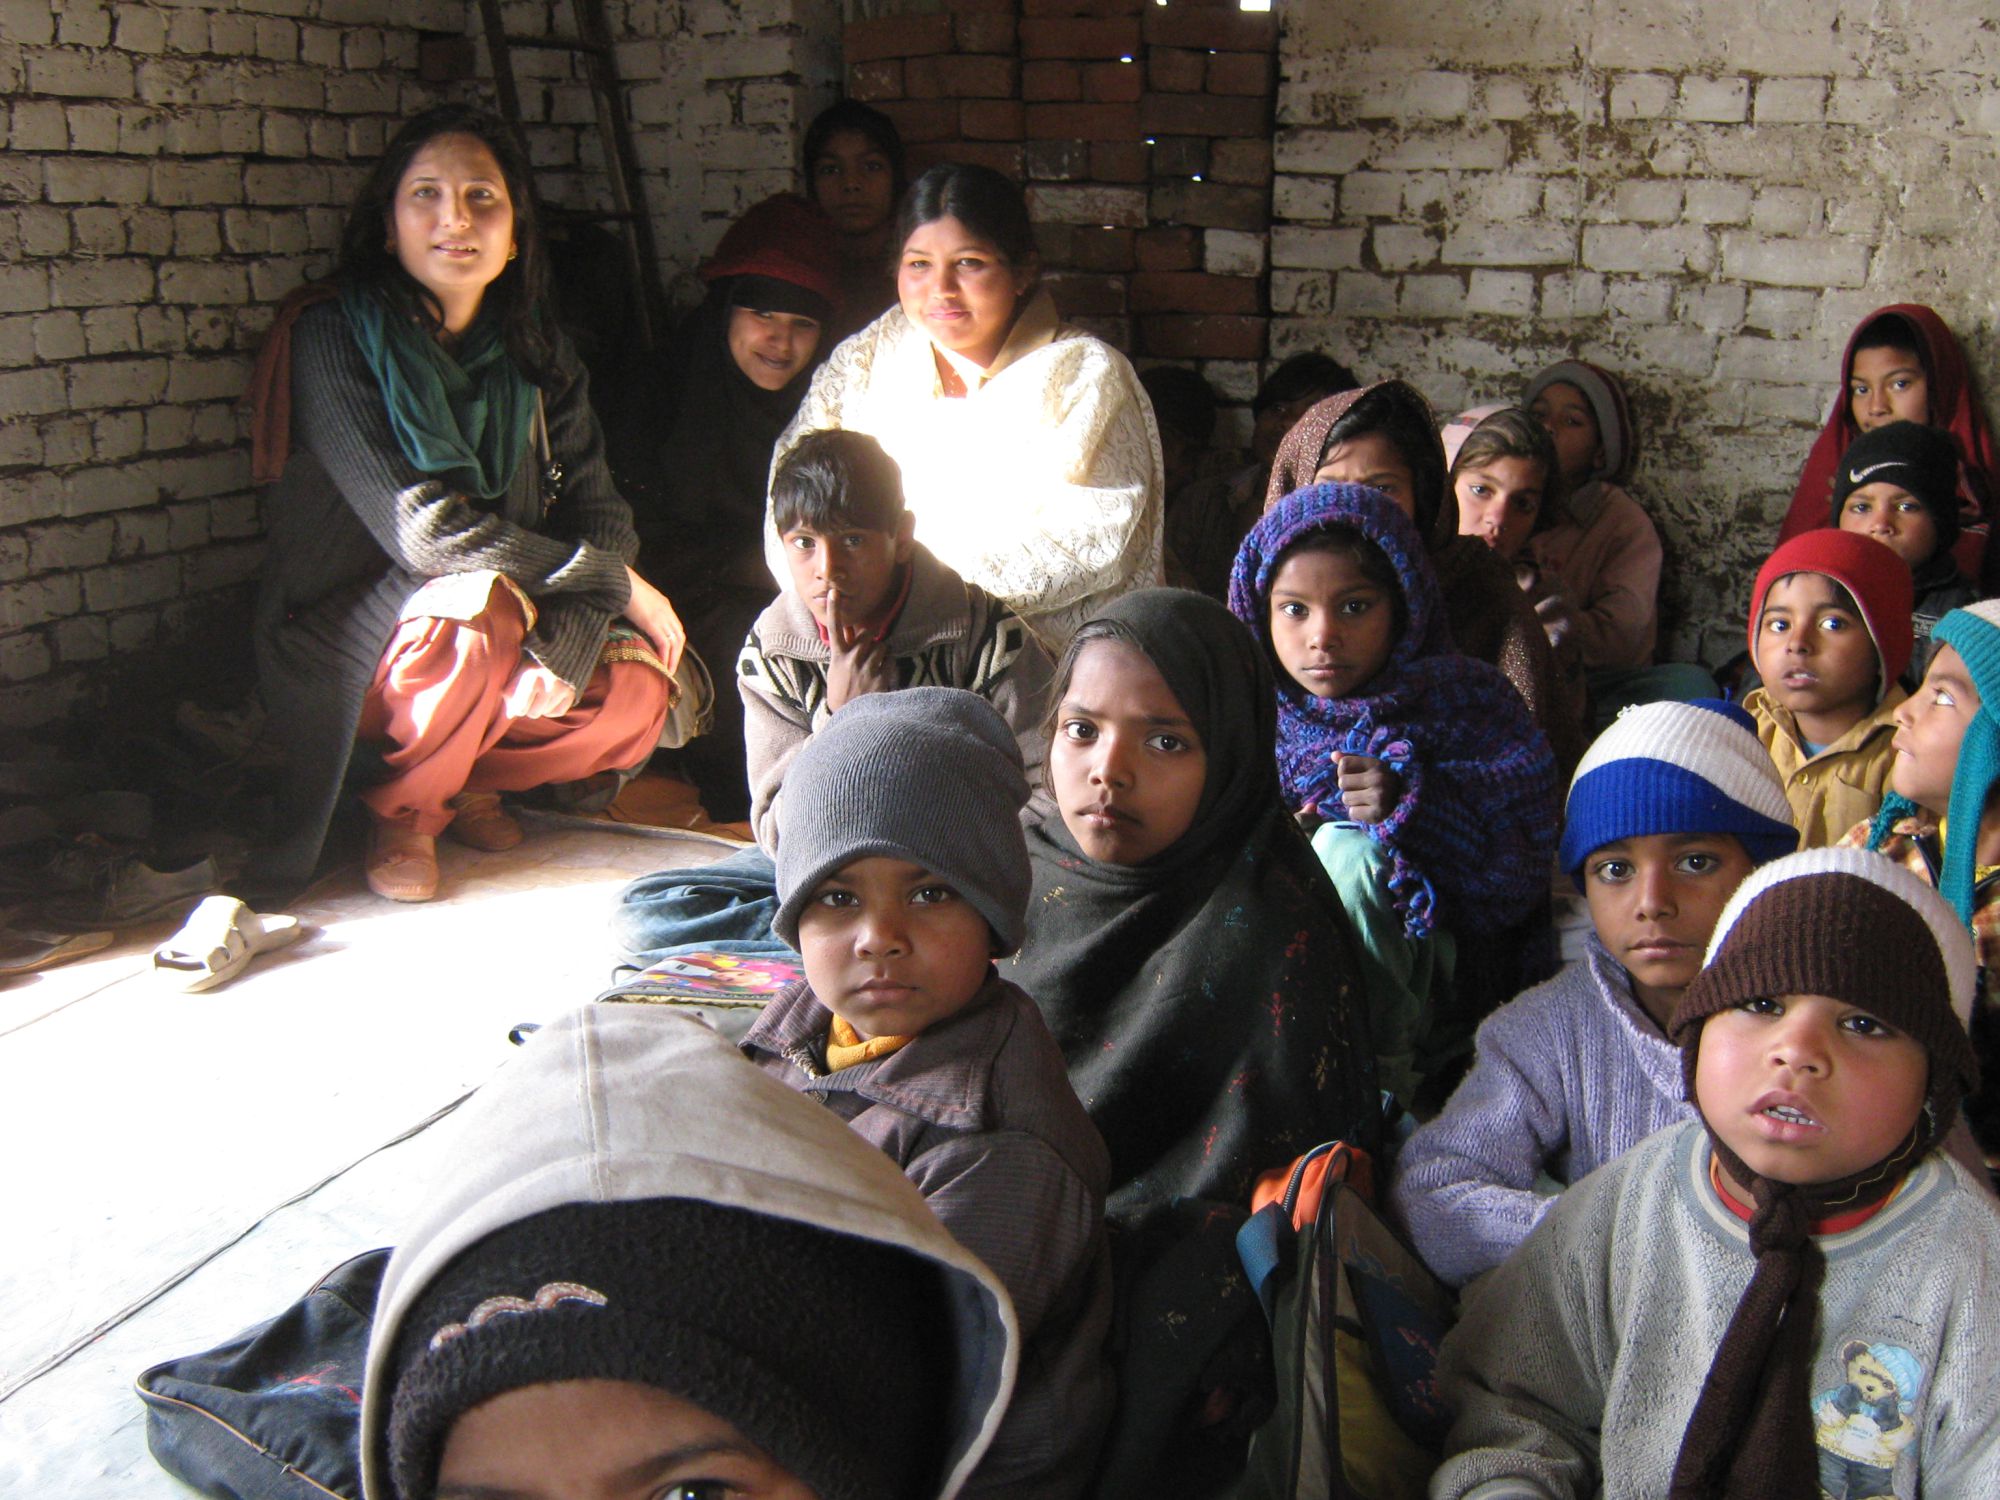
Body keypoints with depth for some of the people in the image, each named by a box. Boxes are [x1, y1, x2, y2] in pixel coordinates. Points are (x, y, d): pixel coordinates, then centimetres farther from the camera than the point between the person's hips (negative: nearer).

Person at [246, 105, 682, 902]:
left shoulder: (535, 352, 3)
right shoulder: (335, 336, -14)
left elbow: (598, 508, -4)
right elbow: (422, 529, -23)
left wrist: (567, 635, -24)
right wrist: (619, 584, -20)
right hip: (342, 656, -5)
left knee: (633, 696, -20)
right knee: (477, 605, -34)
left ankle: (462, 782, 11)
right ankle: (401, 811, -5)